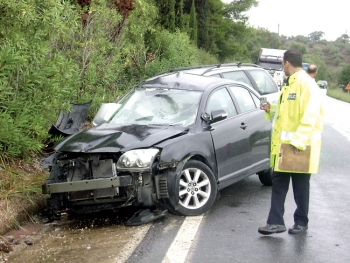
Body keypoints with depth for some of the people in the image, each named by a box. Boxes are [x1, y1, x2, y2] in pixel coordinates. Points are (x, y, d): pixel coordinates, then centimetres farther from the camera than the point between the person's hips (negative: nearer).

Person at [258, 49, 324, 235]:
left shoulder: (306, 84, -15)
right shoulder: (289, 85, 16)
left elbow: (310, 116, -22)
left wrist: (298, 141, -27)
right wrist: (271, 109, 12)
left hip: (299, 147, -9)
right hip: (282, 144, 9)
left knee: (300, 185, 7)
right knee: (278, 183, 7)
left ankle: (301, 222, 21)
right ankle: (276, 222, 12)